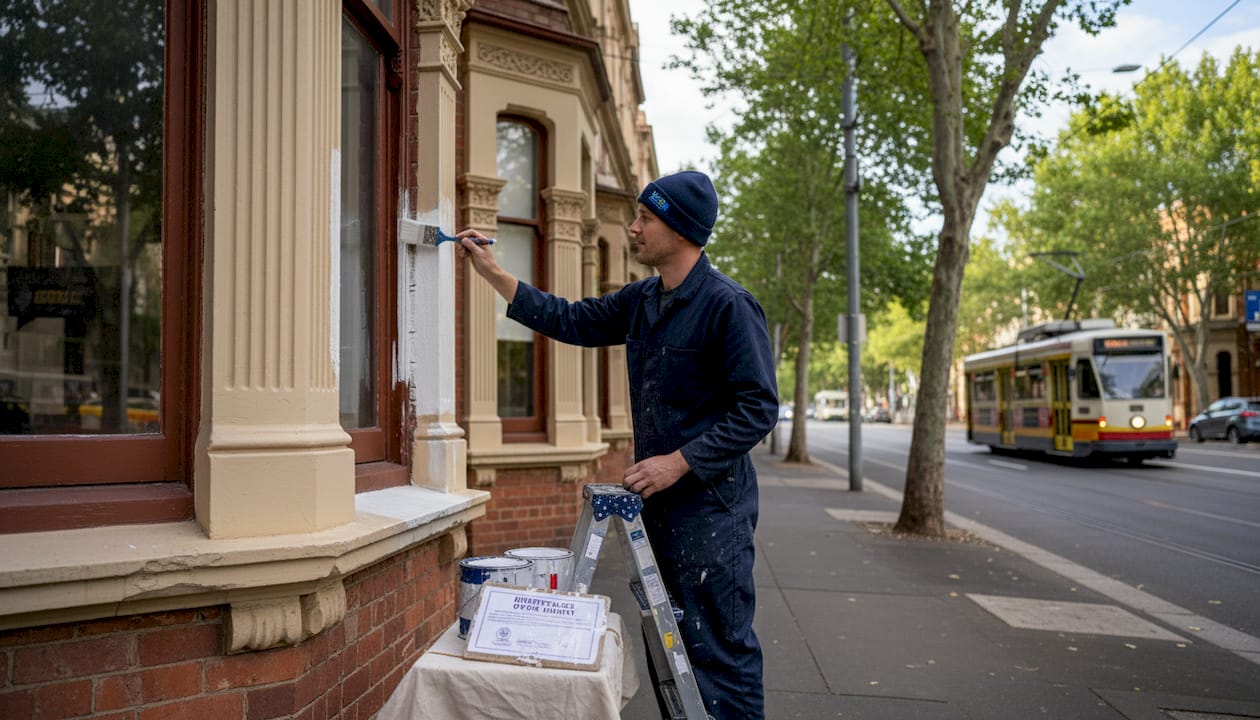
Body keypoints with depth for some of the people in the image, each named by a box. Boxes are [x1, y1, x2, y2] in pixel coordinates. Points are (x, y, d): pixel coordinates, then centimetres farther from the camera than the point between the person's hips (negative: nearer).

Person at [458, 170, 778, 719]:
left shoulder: (728, 305, -15)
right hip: (659, 497, 8)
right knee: (674, 641, 18)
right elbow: (570, 320, 15)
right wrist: (491, 271, 12)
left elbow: (758, 407, -16)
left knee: (720, 649, -1)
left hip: (711, 504, -8)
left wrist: (679, 462, -20)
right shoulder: (640, 301, 9)